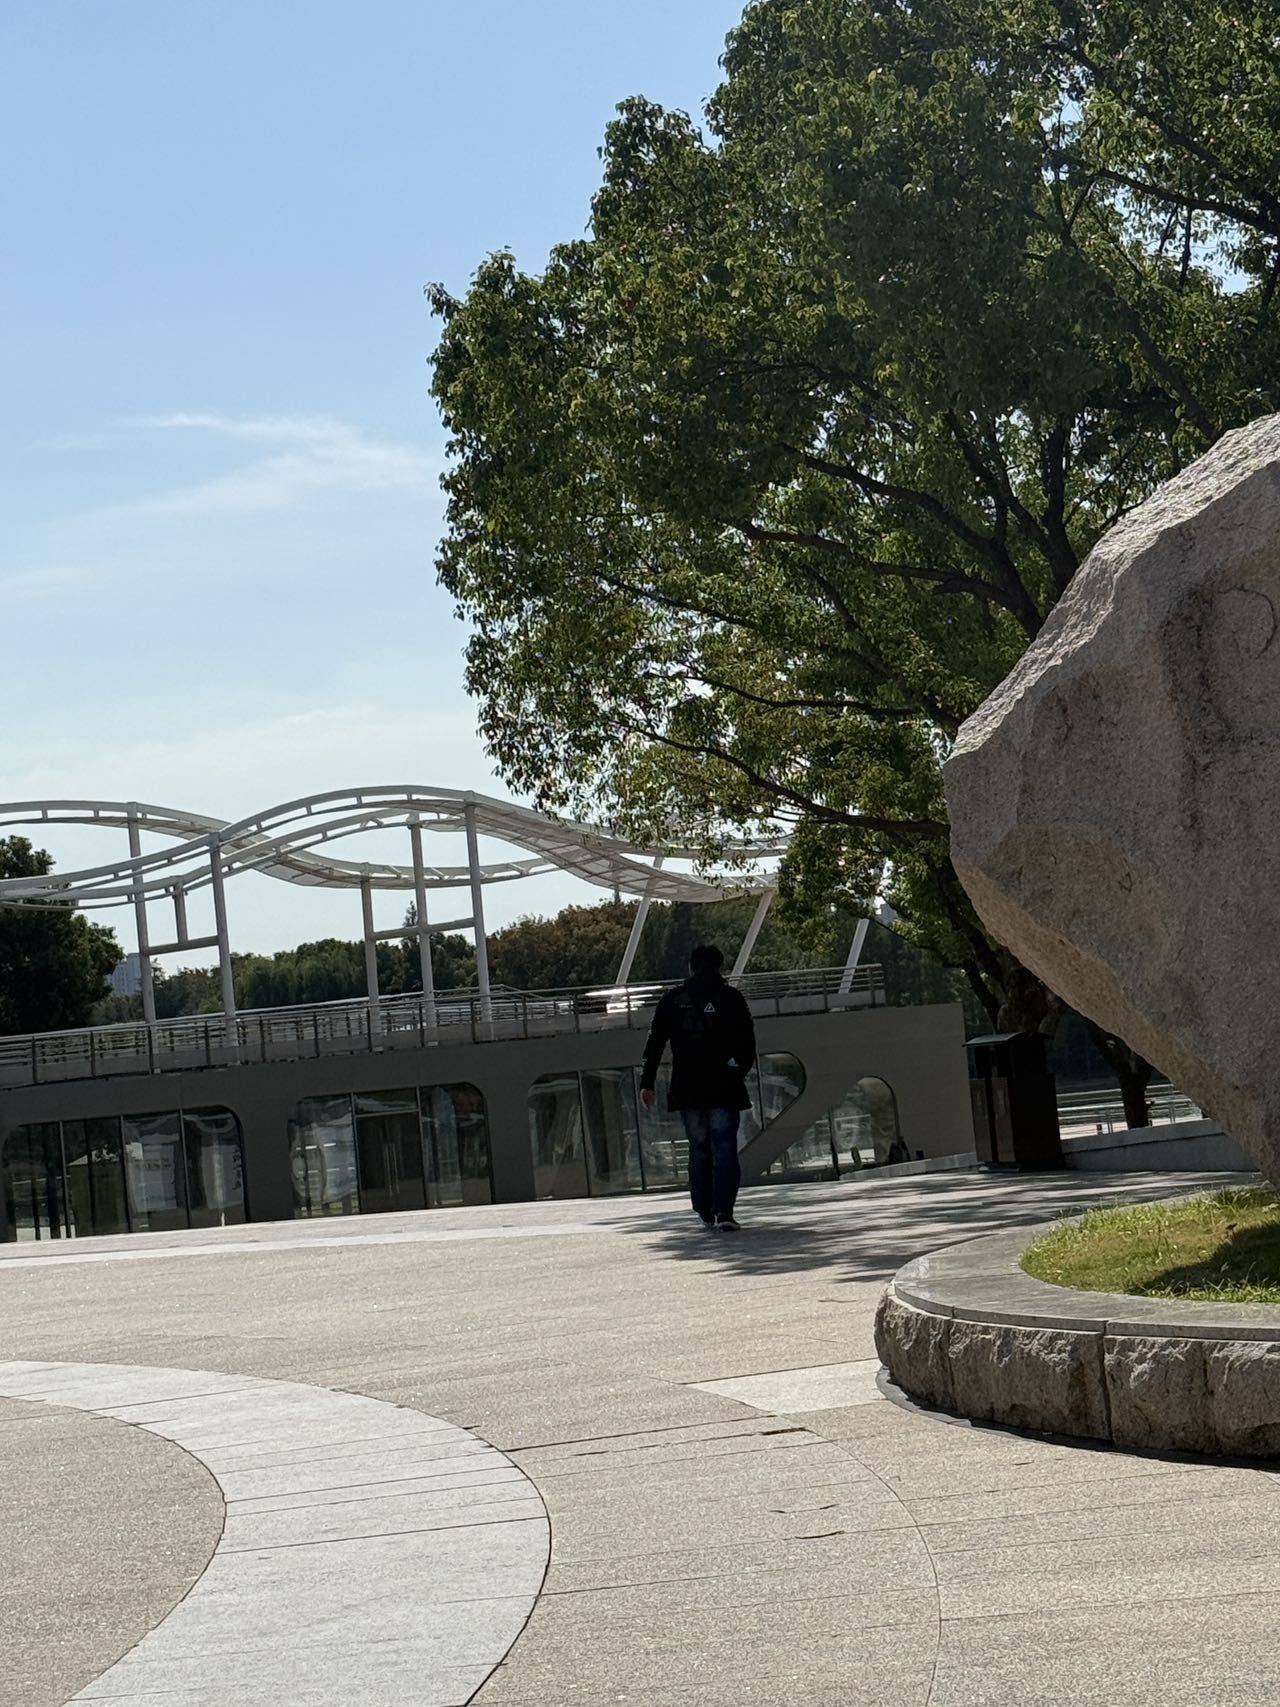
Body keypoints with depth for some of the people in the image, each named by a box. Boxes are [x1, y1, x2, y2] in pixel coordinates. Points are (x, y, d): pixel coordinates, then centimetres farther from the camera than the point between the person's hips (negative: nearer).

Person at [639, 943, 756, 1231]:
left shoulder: (672, 999, 7)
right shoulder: (731, 997, 2)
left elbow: (654, 1043, 6)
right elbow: (747, 1043, 3)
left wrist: (647, 1083, 9)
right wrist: (741, 1071, 17)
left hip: (686, 1088, 2)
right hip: (724, 1088, -2)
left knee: (698, 1149, 13)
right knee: (724, 1148, -4)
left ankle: (706, 1212, 15)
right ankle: (723, 1211, -17)